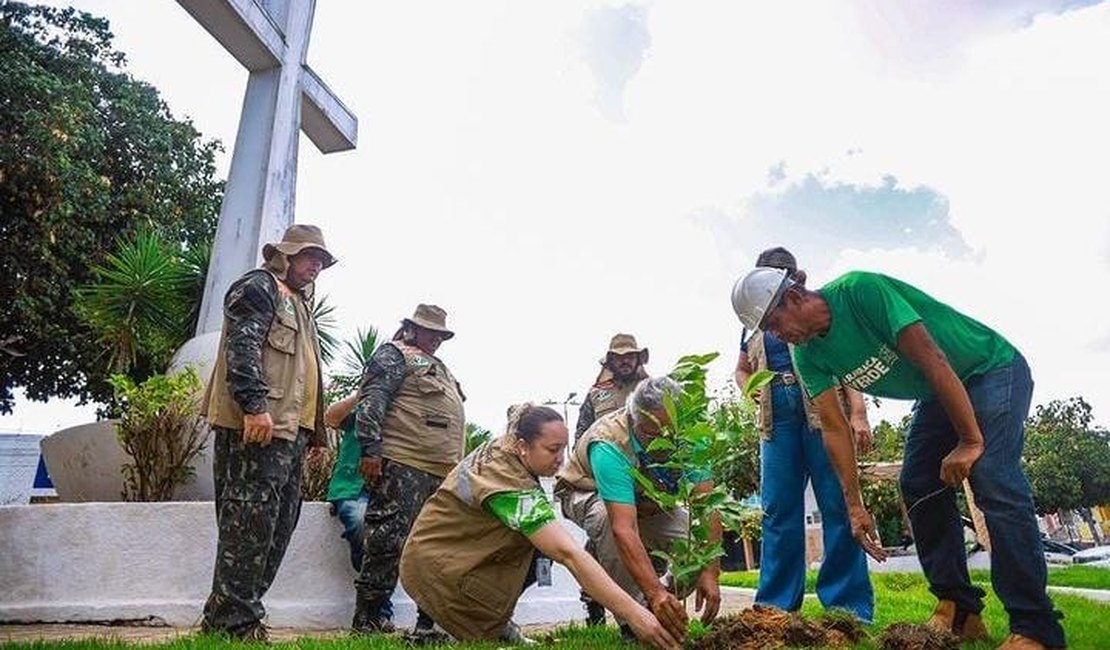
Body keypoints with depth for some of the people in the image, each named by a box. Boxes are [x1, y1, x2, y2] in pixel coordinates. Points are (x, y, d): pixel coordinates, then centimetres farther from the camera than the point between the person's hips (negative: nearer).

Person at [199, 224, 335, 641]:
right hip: (257, 426, -10)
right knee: (250, 524, -8)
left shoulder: (298, 304, 28)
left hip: (289, 433, 10)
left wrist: (313, 428, 27)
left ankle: (223, 617, 20)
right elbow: (241, 346, -16)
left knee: (279, 525, 11)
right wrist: (255, 406, -25)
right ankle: (235, 622, 1)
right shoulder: (260, 286, -1)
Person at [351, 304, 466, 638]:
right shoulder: (394, 354, 2)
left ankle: (431, 620, 18)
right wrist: (371, 449, -20)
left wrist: (456, 466, 26)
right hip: (403, 465, -9)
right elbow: (371, 401, -11)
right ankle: (367, 617, 6)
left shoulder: (438, 367, 28)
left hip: (442, 471, 9)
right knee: (388, 539, -5)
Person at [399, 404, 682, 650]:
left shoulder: (500, 451, -5)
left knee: (540, 535, -3)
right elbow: (569, 554, -37)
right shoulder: (511, 486, -30)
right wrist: (633, 612, -38)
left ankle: (494, 622, 6)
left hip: (456, 545, 9)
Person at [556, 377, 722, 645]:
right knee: (606, 516, -39)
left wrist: (710, 573, -41)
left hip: (647, 501, 4)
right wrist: (655, 592, -58)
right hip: (586, 496, -4)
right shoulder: (609, 445, -40)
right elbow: (623, 527, -49)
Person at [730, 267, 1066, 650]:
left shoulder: (860, 290, -30)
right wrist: (854, 505, -13)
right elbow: (834, 427, -9)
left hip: (993, 369, -7)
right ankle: (959, 611, 5)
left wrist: (970, 441, -28)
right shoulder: (808, 357, -9)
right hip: (937, 396, 7)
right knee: (918, 486, -3)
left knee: (991, 479, -23)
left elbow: (930, 358, -31)